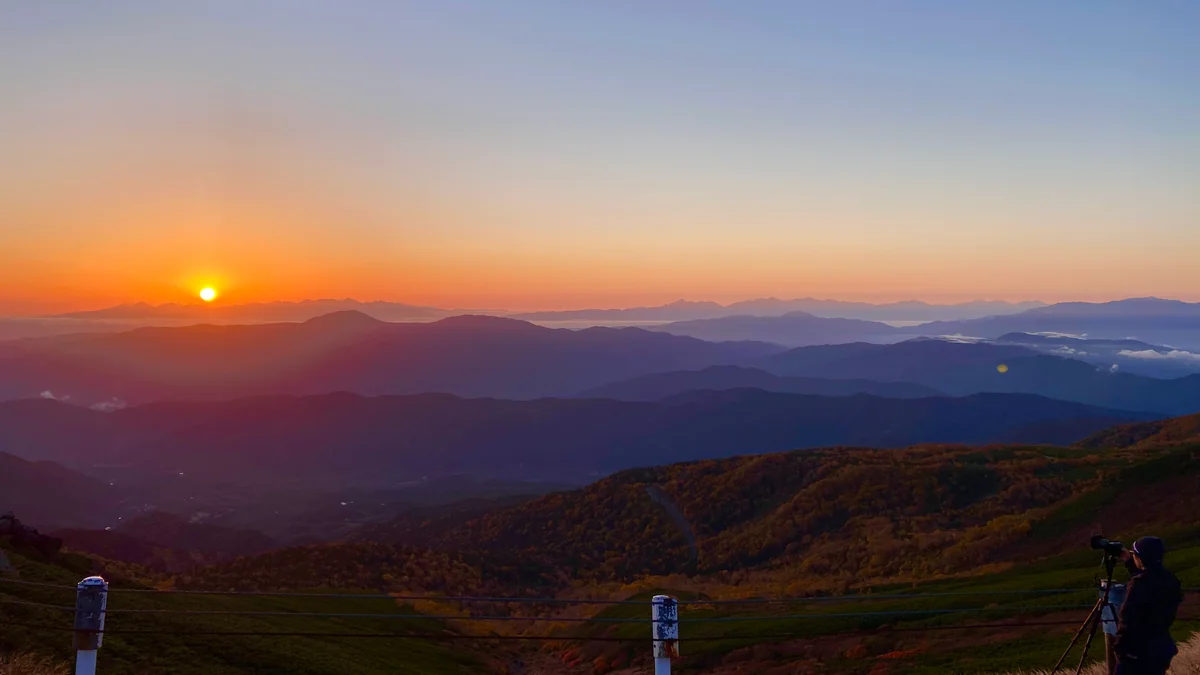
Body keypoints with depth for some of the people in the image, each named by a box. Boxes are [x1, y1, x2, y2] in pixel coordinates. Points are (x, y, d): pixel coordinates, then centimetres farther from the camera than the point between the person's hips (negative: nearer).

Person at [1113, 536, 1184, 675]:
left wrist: (1119, 646, -10)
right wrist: (1129, 561, 25)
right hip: (1161, 648, 8)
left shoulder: (1139, 583, -21)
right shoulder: (1170, 581, 3)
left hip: (1136, 650, -8)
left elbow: (1128, 619, -20)